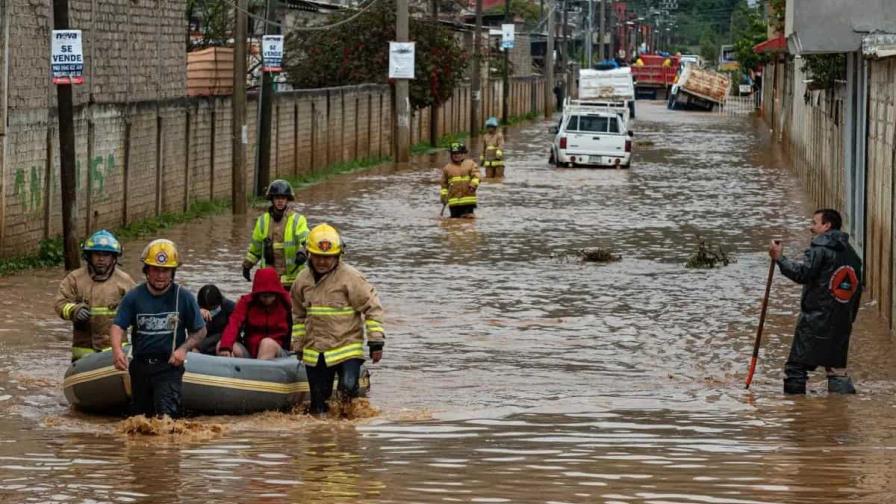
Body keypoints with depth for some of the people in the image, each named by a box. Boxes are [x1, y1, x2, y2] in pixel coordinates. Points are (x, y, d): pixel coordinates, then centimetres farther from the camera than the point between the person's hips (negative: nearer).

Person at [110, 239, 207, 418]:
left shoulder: (184, 297, -1)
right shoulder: (134, 297, 1)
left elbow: (200, 331, 6)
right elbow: (117, 326, -8)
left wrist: (184, 348, -13)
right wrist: (117, 350, -29)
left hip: (169, 365, -3)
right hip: (140, 365, 3)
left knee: (166, 410, -25)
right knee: (139, 415, 13)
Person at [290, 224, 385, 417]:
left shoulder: (350, 277, -10)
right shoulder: (303, 280, 7)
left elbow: (372, 307, -7)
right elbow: (299, 316, 21)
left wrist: (376, 341, -10)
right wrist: (298, 346, 21)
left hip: (347, 348, -5)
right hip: (315, 352, 5)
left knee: (349, 388, -22)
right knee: (319, 399, 8)